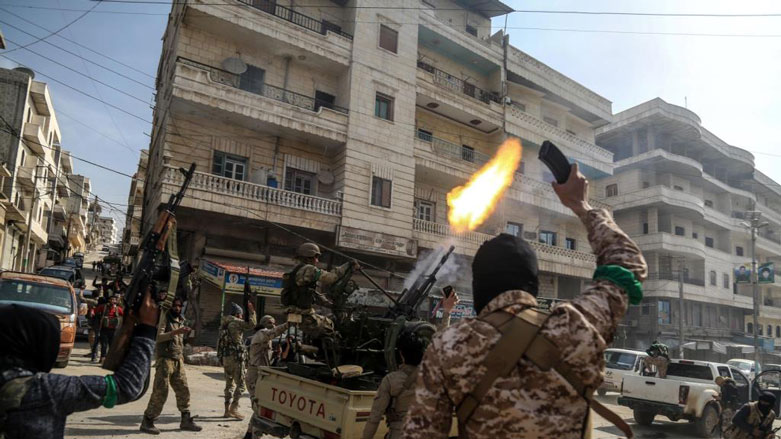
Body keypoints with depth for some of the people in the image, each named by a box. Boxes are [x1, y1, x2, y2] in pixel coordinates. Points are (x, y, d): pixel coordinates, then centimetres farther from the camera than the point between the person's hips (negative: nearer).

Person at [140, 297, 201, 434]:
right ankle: (147, 422, 6)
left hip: (178, 361, 7)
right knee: (160, 392, -6)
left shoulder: (180, 321, 14)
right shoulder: (164, 318, -7)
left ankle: (186, 420, 16)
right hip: (165, 359, -7)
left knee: (183, 390, 7)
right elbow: (158, 337, -21)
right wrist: (175, 332, -32)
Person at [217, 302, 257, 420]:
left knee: (229, 384, 15)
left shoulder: (224, 324, 15)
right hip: (236, 356, -8)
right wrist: (251, 311, -4)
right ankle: (234, 408, -11)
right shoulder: (236, 322, -9)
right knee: (240, 384, -4)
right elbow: (251, 324, -16)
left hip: (225, 357, 8)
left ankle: (227, 410, 17)